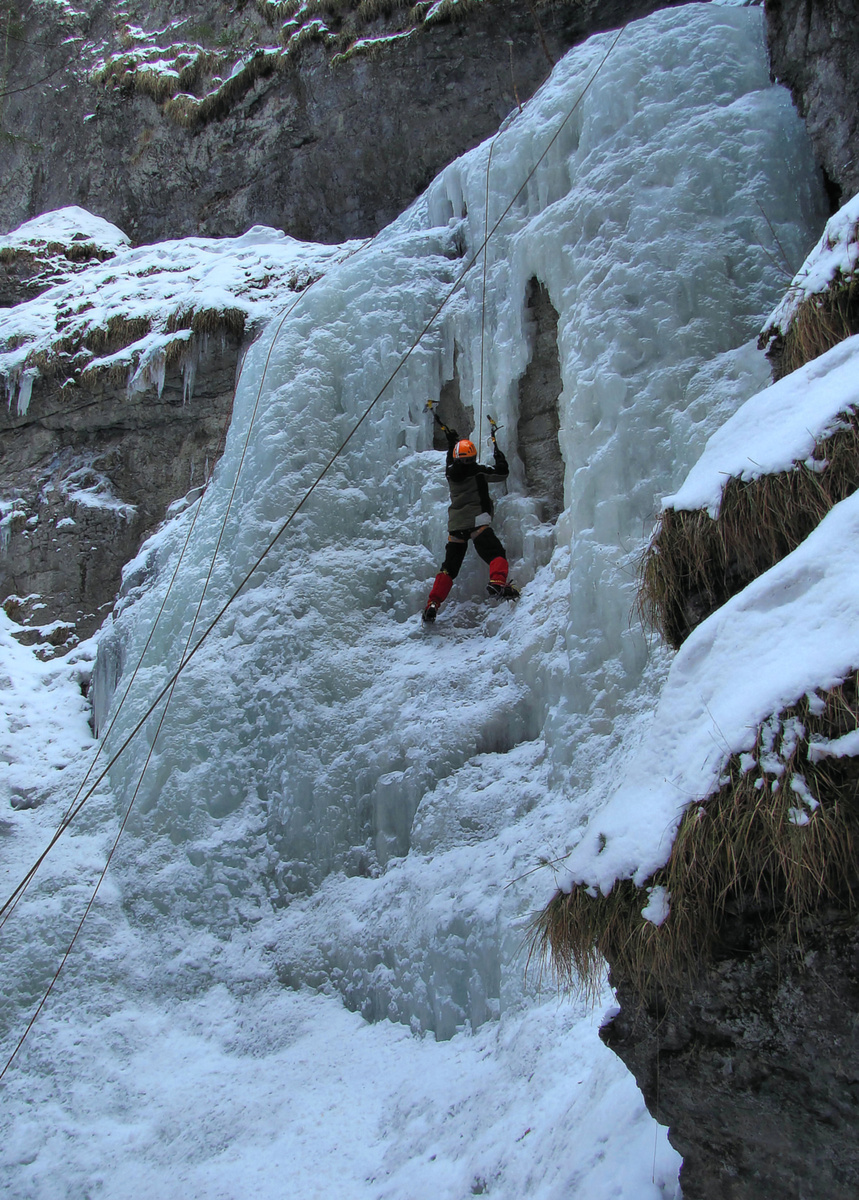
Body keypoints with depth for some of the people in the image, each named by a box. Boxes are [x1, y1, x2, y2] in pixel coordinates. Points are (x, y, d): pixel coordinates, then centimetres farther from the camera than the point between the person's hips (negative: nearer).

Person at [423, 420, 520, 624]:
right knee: (496, 554, -10)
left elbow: (450, 464, 35)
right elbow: (503, 472, 11)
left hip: (455, 527, 5)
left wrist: (451, 442, 48)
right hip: (477, 523, -4)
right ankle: (497, 582, -41)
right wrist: (497, 452, 27)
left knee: (449, 567, 9)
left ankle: (433, 603, -2)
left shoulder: (451, 472, 10)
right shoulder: (479, 471, -2)